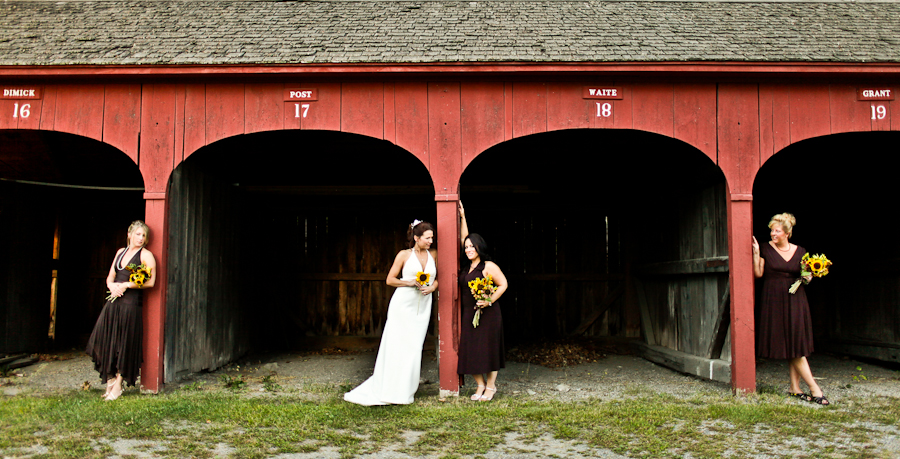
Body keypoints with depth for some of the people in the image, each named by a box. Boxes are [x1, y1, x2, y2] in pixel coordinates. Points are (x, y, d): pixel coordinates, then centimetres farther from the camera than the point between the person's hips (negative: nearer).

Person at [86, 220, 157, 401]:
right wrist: (112, 286, -5)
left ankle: (118, 386, 7)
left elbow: (150, 282, -13)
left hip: (130, 303, -6)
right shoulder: (121, 252, 16)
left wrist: (126, 285, -12)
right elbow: (110, 277, 17)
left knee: (124, 345, -2)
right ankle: (110, 382, 16)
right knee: (107, 342, 5)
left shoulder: (146, 255, -3)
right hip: (114, 302, 6)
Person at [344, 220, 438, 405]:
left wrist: (432, 287, -3)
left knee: (414, 347, 2)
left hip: (422, 306, 3)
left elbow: (437, 277, 18)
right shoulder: (404, 255, 0)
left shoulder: (433, 255, 10)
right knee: (395, 346, -4)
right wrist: (409, 282, -13)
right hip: (403, 304, -3)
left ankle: (404, 391, 11)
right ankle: (387, 389, 5)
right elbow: (390, 279, 0)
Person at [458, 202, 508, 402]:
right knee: (469, 350, 4)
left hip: (487, 315, -6)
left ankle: (491, 386, 10)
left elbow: (503, 284, -7)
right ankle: (480, 385, 16)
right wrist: (462, 218, 17)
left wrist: (490, 300, -18)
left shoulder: (489, 266, -8)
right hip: (469, 314, 7)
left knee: (488, 349, -1)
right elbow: (464, 238, 18)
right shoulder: (467, 266, 10)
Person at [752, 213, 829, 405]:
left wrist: (807, 277, -5)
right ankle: (814, 388, 1)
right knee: (791, 347, -4)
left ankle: (795, 388, 9)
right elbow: (758, 273, -4)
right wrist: (756, 253, -13)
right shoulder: (766, 249, 0)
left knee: (795, 344, 2)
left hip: (795, 301, 3)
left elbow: (806, 275, 17)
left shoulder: (800, 251, 8)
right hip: (773, 301, -3)